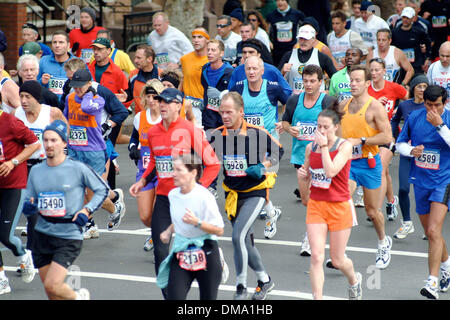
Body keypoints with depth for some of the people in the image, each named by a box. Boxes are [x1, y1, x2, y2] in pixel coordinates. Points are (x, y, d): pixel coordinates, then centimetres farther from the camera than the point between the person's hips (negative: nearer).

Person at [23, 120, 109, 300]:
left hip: (69, 236, -5)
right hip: (42, 235, 5)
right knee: (51, 294, 7)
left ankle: (79, 296, 15)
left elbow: (103, 189, 4)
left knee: (52, 285, -15)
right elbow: (30, 201, 13)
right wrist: (29, 207, -10)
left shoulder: (78, 169, -7)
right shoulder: (36, 171, 6)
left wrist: (86, 210, -9)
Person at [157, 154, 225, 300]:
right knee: (174, 296, -9)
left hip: (206, 254, -5)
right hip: (181, 254, 5)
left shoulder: (204, 197, -16)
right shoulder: (173, 195, 4)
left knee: (208, 297, 7)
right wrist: (169, 231, 8)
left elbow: (219, 230, -16)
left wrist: (197, 222, -29)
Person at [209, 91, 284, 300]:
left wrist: (263, 167, -13)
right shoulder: (217, 135, -4)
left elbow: (279, 151, 1)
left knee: (238, 236, -18)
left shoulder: (256, 133, -13)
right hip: (233, 194, 5)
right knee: (245, 242, 12)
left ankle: (241, 288, -7)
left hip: (255, 193, -5)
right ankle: (264, 279, 32)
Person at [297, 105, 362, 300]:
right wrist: (301, 175, 7)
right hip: (316, 205, 3)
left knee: (337, 261, 8)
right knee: (316, 256, -10)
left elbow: (331, 171, -25)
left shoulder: (344, 146, -9)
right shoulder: (311, 147, 5)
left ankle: (354, 280, 41)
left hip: (339, 207, -3)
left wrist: (324, 145, -22)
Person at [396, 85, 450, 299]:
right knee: (430, 233, 15)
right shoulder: (414, 117, 2)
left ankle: (432, 283, -21)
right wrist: (411, 150, -9)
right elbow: (400, 143, 11)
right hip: (420, 181, 5)